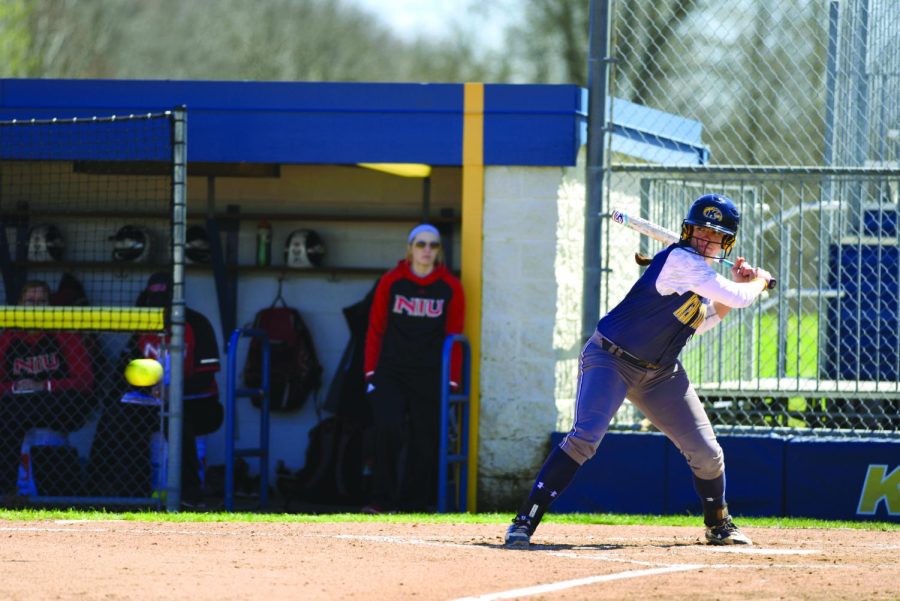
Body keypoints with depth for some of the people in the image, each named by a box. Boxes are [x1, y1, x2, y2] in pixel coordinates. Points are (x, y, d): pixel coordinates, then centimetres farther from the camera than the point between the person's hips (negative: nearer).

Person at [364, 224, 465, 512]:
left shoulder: (450, 287, 4)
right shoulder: (391, 282, 3)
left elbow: (454, 336, 7)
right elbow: (375, 329, 7)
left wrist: (451, 379, 3)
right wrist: (371, 372, 2)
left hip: (429, 377, 1)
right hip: (391, 373, -1)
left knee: (424, 442, 1)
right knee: (388, 430, -17)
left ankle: (414, 505, 10)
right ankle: (382, 499, -8)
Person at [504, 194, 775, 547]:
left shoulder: (703, 273, 6)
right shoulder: (680, 260, -22)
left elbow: (699, 324, 17)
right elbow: (739, 299, -23)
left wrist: (738, 286, 9)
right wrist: (758, 282, -2)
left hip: (660, 372, 8)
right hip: (611, 359, -8)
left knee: (706, 452, 4)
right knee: (585, 436, -26)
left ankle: (718, 525, 29)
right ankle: (525, 521, -23)